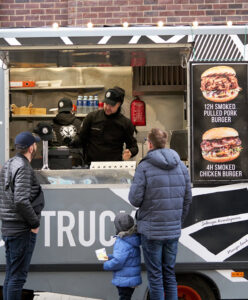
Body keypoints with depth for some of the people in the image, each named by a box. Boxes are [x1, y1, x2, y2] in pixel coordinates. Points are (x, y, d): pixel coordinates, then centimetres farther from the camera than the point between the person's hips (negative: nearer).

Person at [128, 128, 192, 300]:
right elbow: (187, 199, 8)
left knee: (155, 276, 4)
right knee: (170, 274, 15)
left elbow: (135, 199, -14)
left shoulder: (144, 167, -11)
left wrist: (132, 192, 9)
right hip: (173, 231, 5)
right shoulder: (181, 166, 5)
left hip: (151, 231, -5)